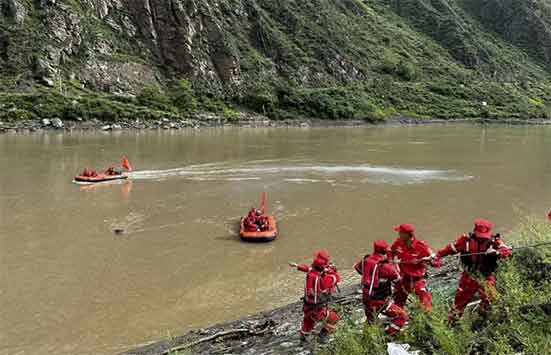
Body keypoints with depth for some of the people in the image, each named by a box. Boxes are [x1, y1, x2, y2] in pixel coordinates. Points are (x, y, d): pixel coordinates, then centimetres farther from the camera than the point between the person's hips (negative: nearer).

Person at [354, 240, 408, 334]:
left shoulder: (366, 260, -2)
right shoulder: (385, 266, -19)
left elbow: (357, 267, 21)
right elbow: (397, 278, -3)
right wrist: (393, 265, 13)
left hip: (366, 299, 7)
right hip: (380, 302, -7)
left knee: (370, 320, 32)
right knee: (402, 317, -2)